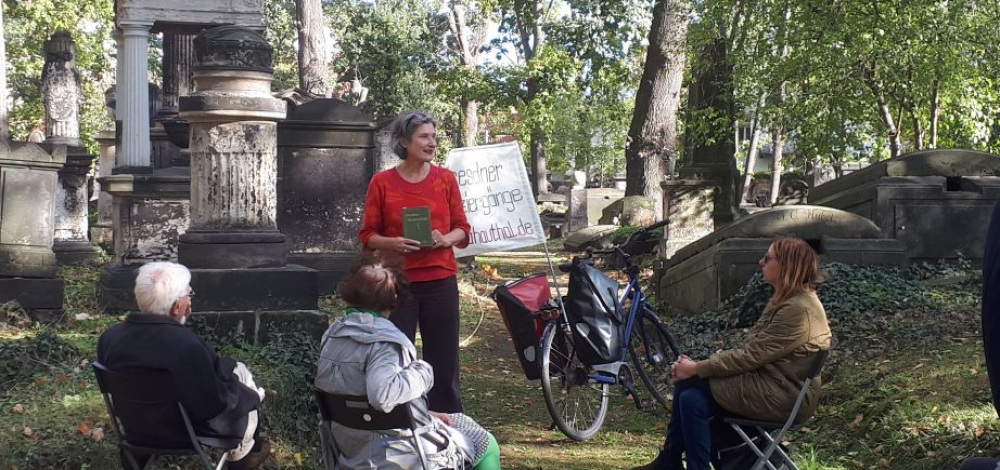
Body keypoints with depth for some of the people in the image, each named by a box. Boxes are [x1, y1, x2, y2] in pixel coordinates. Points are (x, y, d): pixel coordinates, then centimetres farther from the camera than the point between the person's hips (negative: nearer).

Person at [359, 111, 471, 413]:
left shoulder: (446, 179, 5)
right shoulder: (382, 182, 0)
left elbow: (462, 229, 9)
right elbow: (368, 235, 3)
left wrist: (446, 239, -12)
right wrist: (392, 243, -17)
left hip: (440, 281, 2)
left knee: (444, 360, 5)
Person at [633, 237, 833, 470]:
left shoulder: (799, 310, -20)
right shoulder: (785, 299, 13)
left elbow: (750, 355, -21)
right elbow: (751, 349, 10)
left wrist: (696, 369, -15)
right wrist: (700, 365, -1)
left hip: (781, 396, -9)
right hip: (769, 383, 9)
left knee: (689, 383, -12)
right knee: (692, 397, -6)